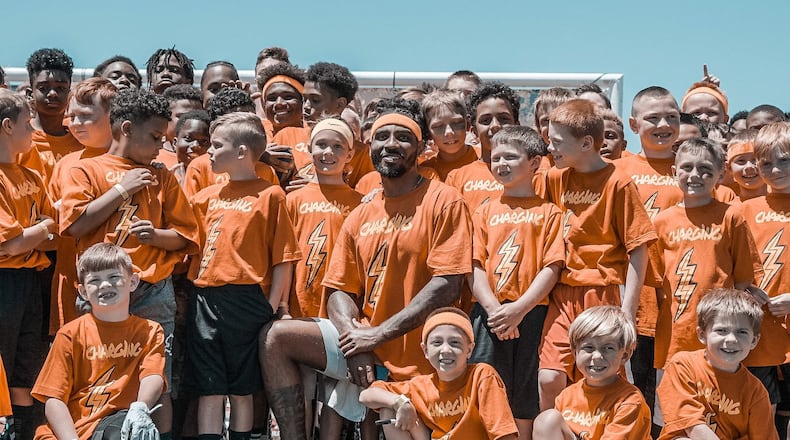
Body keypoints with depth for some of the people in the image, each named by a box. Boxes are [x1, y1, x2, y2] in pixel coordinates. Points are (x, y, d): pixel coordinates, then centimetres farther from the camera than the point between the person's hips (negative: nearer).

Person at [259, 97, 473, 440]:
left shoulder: (443, 202, -7)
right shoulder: (360, 216, 12)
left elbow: (446, 285, -15)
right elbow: (340, 290, 11)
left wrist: (379, 334, -16)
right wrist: (354, 338, -11)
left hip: (415, 357, -5)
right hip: (364, 342, 5)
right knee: (276, 338, -7)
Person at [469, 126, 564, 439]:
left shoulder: (548, 212, 6)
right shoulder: (485, 212, 14)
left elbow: (551, 267, -3)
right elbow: (476, 265, 5)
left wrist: (519, 308, -14)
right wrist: (493, 308, -11)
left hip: (530, 313, -2)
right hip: (489, 313, 2)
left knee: (526, 398, 2)